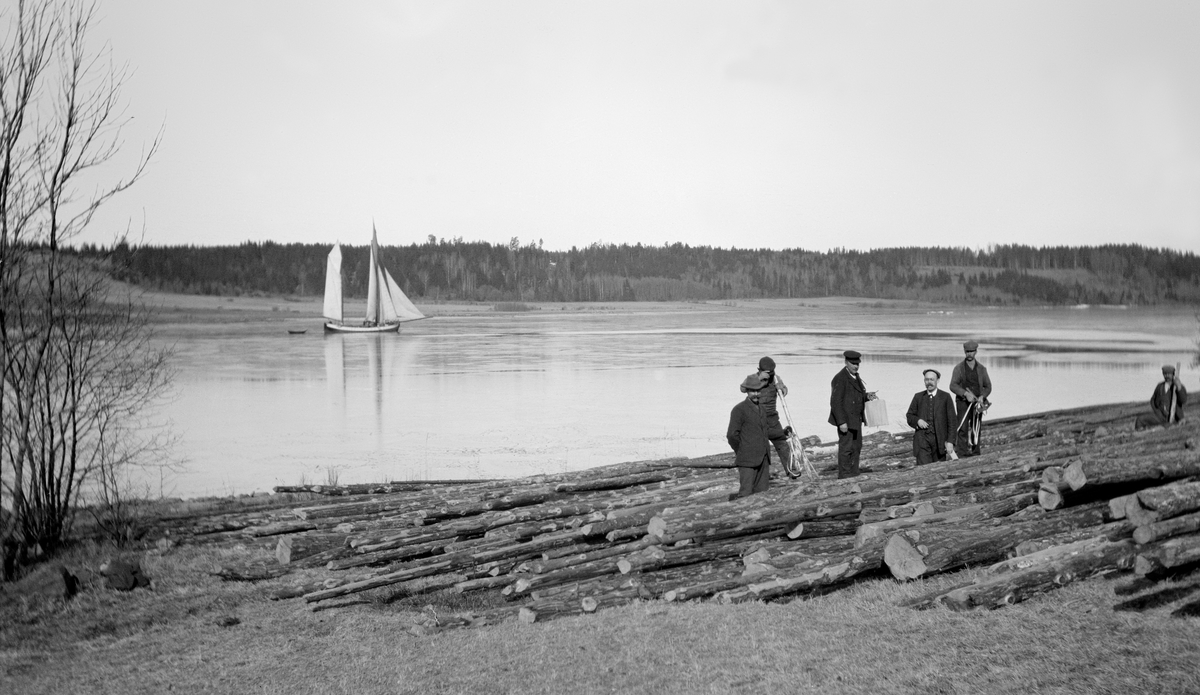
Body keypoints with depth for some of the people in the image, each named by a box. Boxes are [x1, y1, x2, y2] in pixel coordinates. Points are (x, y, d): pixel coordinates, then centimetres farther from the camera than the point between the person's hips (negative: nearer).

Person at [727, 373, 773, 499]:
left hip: (763, 459, 7)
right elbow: (732, 435, -13)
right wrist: (742, 452, -3)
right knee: (747, 495, -13)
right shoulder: (739, 409, -8)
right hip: (747, 460, -7)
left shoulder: (761, 407, 17)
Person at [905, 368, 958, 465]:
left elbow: (952, 420, 0)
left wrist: (950, 441, -9)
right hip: (922, 438, 0)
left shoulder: (945, 397, 4)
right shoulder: (918, 397, 11)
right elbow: (910, 416, 16)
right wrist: (917, 421, -8)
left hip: (939, 438, 0)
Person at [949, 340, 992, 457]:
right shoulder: (959, 368, 3)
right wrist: (966, 394, -22)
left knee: (976, 431, 4)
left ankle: (975, 455, 10)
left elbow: (988, 386, 14)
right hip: (963, 402, -3)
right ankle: (963, 454, -15)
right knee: (963, 429, -13)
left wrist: (982, 396, -7)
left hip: (977, 403, 3)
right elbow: (953, 386, -7)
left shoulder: (981, 369, 12)